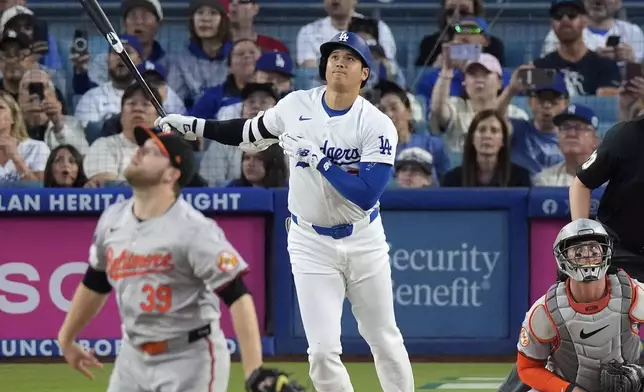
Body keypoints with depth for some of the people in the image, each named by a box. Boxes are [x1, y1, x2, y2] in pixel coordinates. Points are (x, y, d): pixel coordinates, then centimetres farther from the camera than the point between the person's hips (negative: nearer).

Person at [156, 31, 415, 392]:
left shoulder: (378, 125, -14)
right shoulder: (297, 106, -3)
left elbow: (367, 193, -25)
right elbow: (250, 134, 15)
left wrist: (318, 158, -26)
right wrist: (193, 126, 9)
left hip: (364, 241, -1)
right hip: (311, 243, 1)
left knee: (385, 341, 10)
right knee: (323, 351, -8)